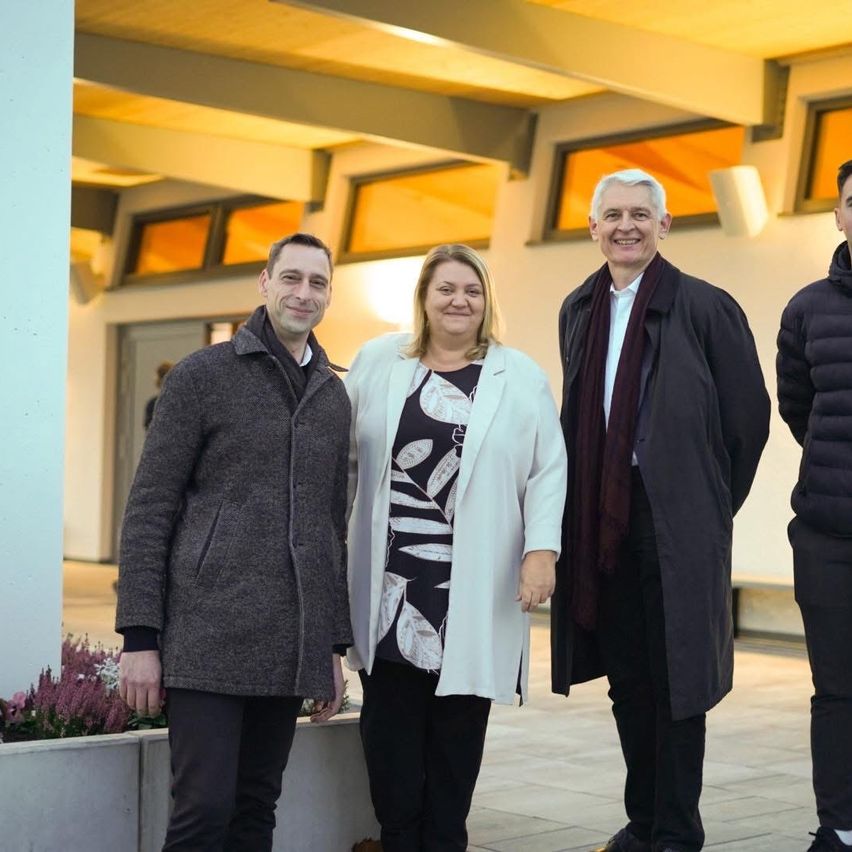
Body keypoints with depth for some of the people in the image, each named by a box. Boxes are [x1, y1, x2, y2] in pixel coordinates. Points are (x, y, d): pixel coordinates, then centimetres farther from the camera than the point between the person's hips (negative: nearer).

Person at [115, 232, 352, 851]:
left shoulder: (334, 396, 16)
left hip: (292, 647, 5)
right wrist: (140, 637, -9)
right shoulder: (202, 375, 1)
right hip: (209, 634, -5)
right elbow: (150, 509, -2)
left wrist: (336, 645, 15)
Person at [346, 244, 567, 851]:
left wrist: (541, 551, -10)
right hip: (392, 584, 1)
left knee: (457, 727, 4)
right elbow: (344, 460, 12)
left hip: (475, 592, -1)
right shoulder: (378, 363, 9)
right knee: (392, 725, 4)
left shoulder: (520, 378, 4)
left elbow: (548, 472, 1)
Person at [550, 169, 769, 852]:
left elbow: (748, 415, -4)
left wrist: (713, 505, 1)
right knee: (626, 679, 13)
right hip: (603, 519, 6)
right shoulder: (579, 310, 11)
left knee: (676, 681, 0)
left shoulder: (706, 307, -7)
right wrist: (587, 505, 10)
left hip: (677, 524, -5)